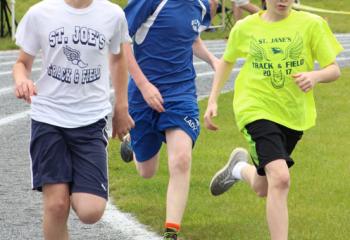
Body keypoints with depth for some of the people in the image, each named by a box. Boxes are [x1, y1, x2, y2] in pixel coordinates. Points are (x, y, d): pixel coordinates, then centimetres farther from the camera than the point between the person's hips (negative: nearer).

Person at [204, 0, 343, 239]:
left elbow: (334, 69, -3)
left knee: (263, 188, 18)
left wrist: (315, 75, -25)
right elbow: (227, 61, 17)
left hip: (295, 114, 3)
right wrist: (212, 101, 10)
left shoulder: (312, 24, -6)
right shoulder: (245, 28, -2)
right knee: (280, 178, -25)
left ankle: (240, 168, 52)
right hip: (257, 109, -3)